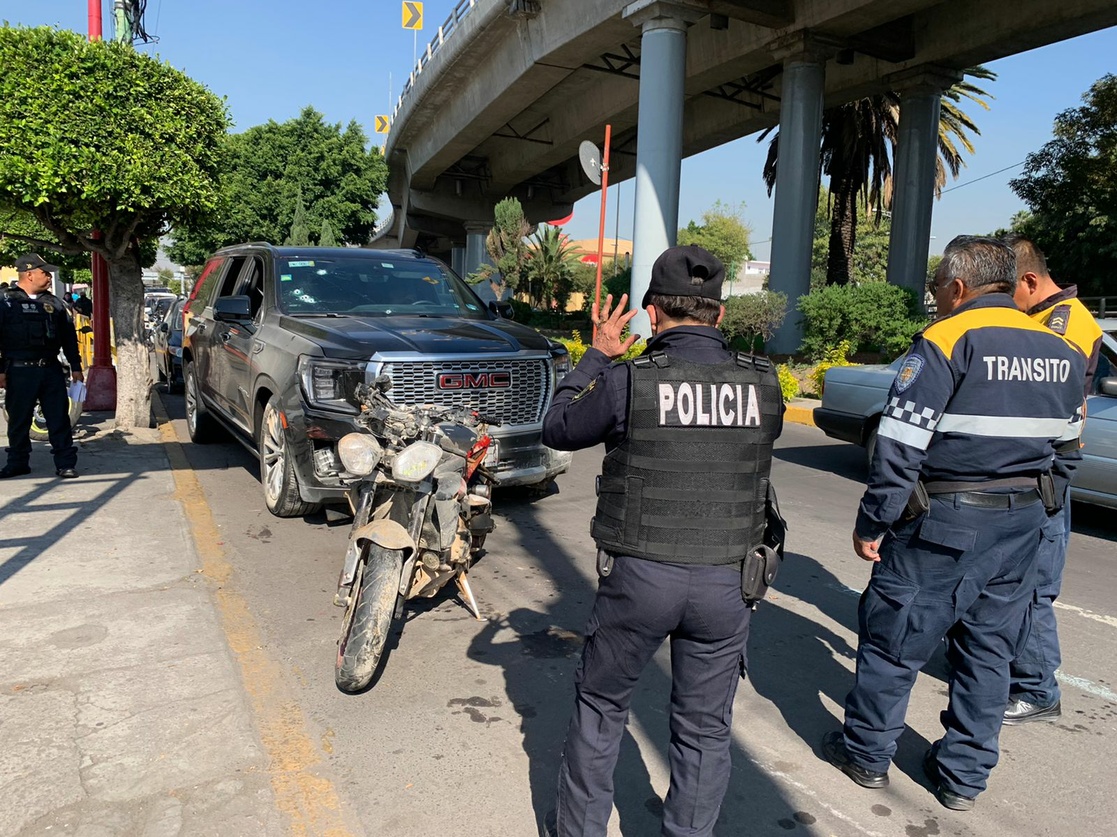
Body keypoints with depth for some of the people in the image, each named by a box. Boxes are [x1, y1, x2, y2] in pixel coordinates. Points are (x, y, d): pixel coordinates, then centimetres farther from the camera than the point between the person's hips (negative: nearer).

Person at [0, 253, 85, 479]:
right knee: (19, 419, 6)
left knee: (59, 418, 2)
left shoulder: (53, 302, 11)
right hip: (20, 371, -3)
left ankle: (65, 464, 7)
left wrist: (75, 366, 12)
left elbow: (69, 336, 15)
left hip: (51, 369, 3)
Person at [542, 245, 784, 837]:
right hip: (726, 582, 2)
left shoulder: (627, 382, -13)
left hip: (638, 577, -2)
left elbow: (557, 429, 3)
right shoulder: (763, 383, -4)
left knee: (600, 706, 20)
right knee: (705, 729, 17)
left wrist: (596, 356, 12)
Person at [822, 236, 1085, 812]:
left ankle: (867, 754, 23)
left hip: (944, 522, -7)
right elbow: (1067, 432, 18)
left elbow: (899, 446, -18)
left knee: (892, 637, 8)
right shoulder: (1062, 351, 8)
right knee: (989, 648, 16)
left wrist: (872, 523, -12)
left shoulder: (946, 341, -14)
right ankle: (964, 776, 27)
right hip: (1022, 521, 7)